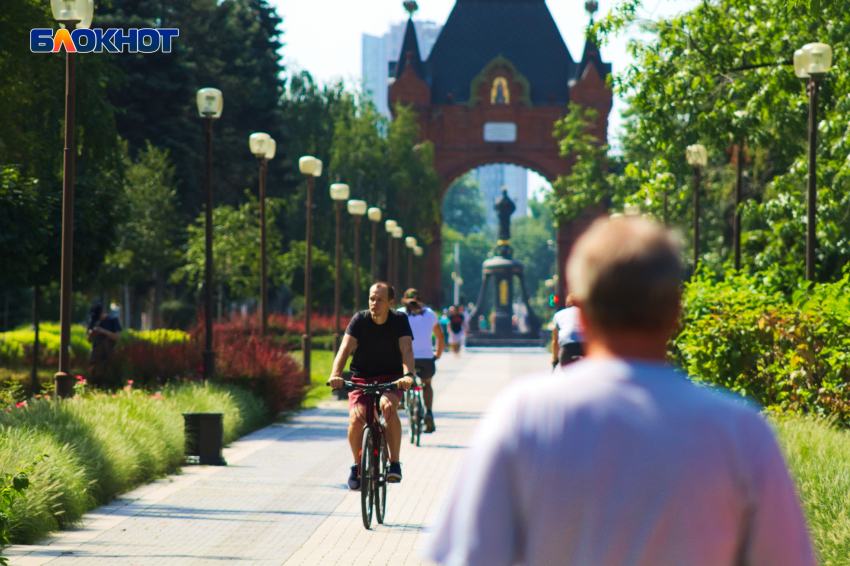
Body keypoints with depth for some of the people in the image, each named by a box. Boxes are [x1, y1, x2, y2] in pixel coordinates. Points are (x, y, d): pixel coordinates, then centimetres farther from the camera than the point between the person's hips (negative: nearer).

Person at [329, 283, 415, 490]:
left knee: (388, 406, -34)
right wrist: (335, 375, -40)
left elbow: (406, 349, -22)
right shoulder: (360, 320, -9)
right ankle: (357, 464, 4)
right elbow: (345, 348, -22)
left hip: (390, 379, -1)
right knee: (356, 419, -24)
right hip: (361, 378, 1)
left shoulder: (399, 320, -8)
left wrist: (408, 375, -42)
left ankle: (394, 463, -23)